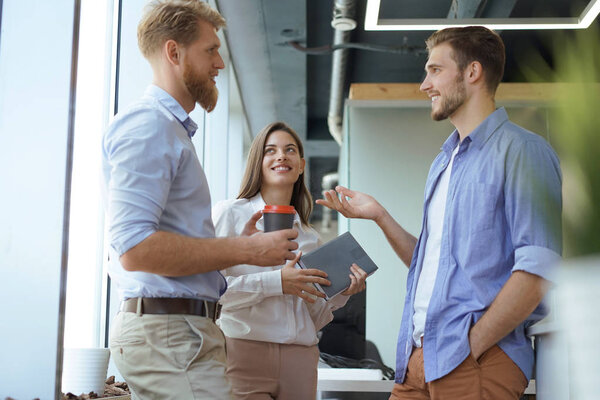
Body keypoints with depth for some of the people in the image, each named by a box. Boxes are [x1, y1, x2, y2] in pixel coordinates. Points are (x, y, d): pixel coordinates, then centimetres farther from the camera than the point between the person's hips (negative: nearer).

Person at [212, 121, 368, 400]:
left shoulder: (310, 237, 17)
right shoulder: (229, 213, 3)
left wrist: (341, 293, 1)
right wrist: (275, 282, -16)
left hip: (300, 362, 5)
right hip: (244, 353, -4)